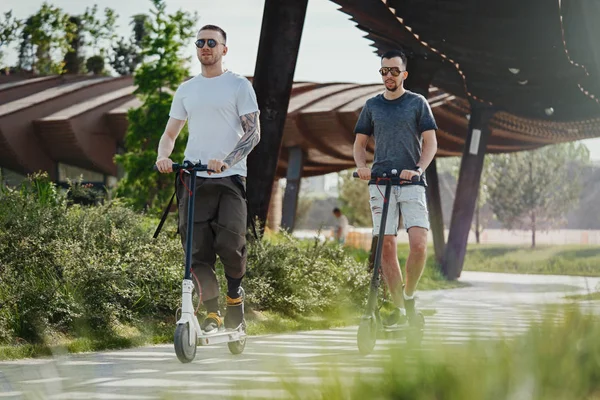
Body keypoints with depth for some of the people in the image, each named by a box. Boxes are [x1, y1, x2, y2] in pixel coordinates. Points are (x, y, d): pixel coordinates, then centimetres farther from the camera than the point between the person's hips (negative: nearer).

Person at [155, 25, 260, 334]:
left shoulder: (239, 85, 4)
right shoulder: (186, 90, 18)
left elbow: (253, 132, -4)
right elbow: (170, 133, 19)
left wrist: (226, 160, -21)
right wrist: (163, 156, -4)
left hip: (229, 178, -4)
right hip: (193, 178, 4)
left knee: (230, 243, -16)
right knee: (197, 251, -4)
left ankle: (235, 295, 11)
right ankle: (212, 314, 5)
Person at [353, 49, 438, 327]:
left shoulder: (417, 103, 8)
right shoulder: (372, 106, 15)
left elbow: (430, 142, 3)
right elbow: (360, 143, 19)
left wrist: (418, 169, -14)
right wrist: (362, 166, -2)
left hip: (411, 182, -2)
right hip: (380, 182, 2)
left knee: (419, 242, -18)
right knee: (386, 246, -4)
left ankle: (409, 296, 4)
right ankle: (399, 309, 3)